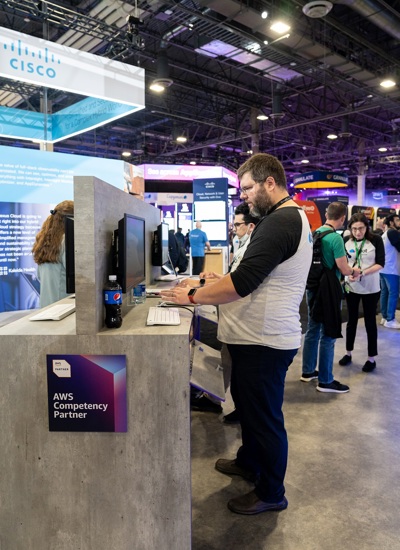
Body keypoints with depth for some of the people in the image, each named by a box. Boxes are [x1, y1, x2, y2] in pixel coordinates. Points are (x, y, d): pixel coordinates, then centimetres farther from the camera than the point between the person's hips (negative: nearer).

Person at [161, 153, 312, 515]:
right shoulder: (292, 217, 12)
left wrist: (192, 296, -19)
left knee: (264, 415, 7)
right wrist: (220, 281, 9)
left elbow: (242, 282, -28)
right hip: (260, 336, 10)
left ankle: (271, 494, 29)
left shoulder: (280, 222, -23)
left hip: (265, 341, -10)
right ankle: (249, 462, 47)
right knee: (246, 402, 25)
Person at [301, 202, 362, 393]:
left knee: (312, 330, 17)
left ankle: (308, 371, 28)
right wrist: (354, 271, 7)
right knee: (328, 335, 1)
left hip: (313, 286, 8)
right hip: (328, 289, -8)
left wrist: (348, 269, 24)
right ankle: (325, 381, 11)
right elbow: (344, 269, -15)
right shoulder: (336, 238, -18)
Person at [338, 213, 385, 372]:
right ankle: (348, 353, 27)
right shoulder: (346, 241, -4)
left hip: (371, 288, -2)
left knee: (370, 322, 6)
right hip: (351, 287, 2)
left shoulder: (376, 240, -10)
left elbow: (380, 264, -12)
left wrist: (363, 272, -26)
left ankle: (371, 358, 19)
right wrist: (349, 273, -18)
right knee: (352, 320, 14)